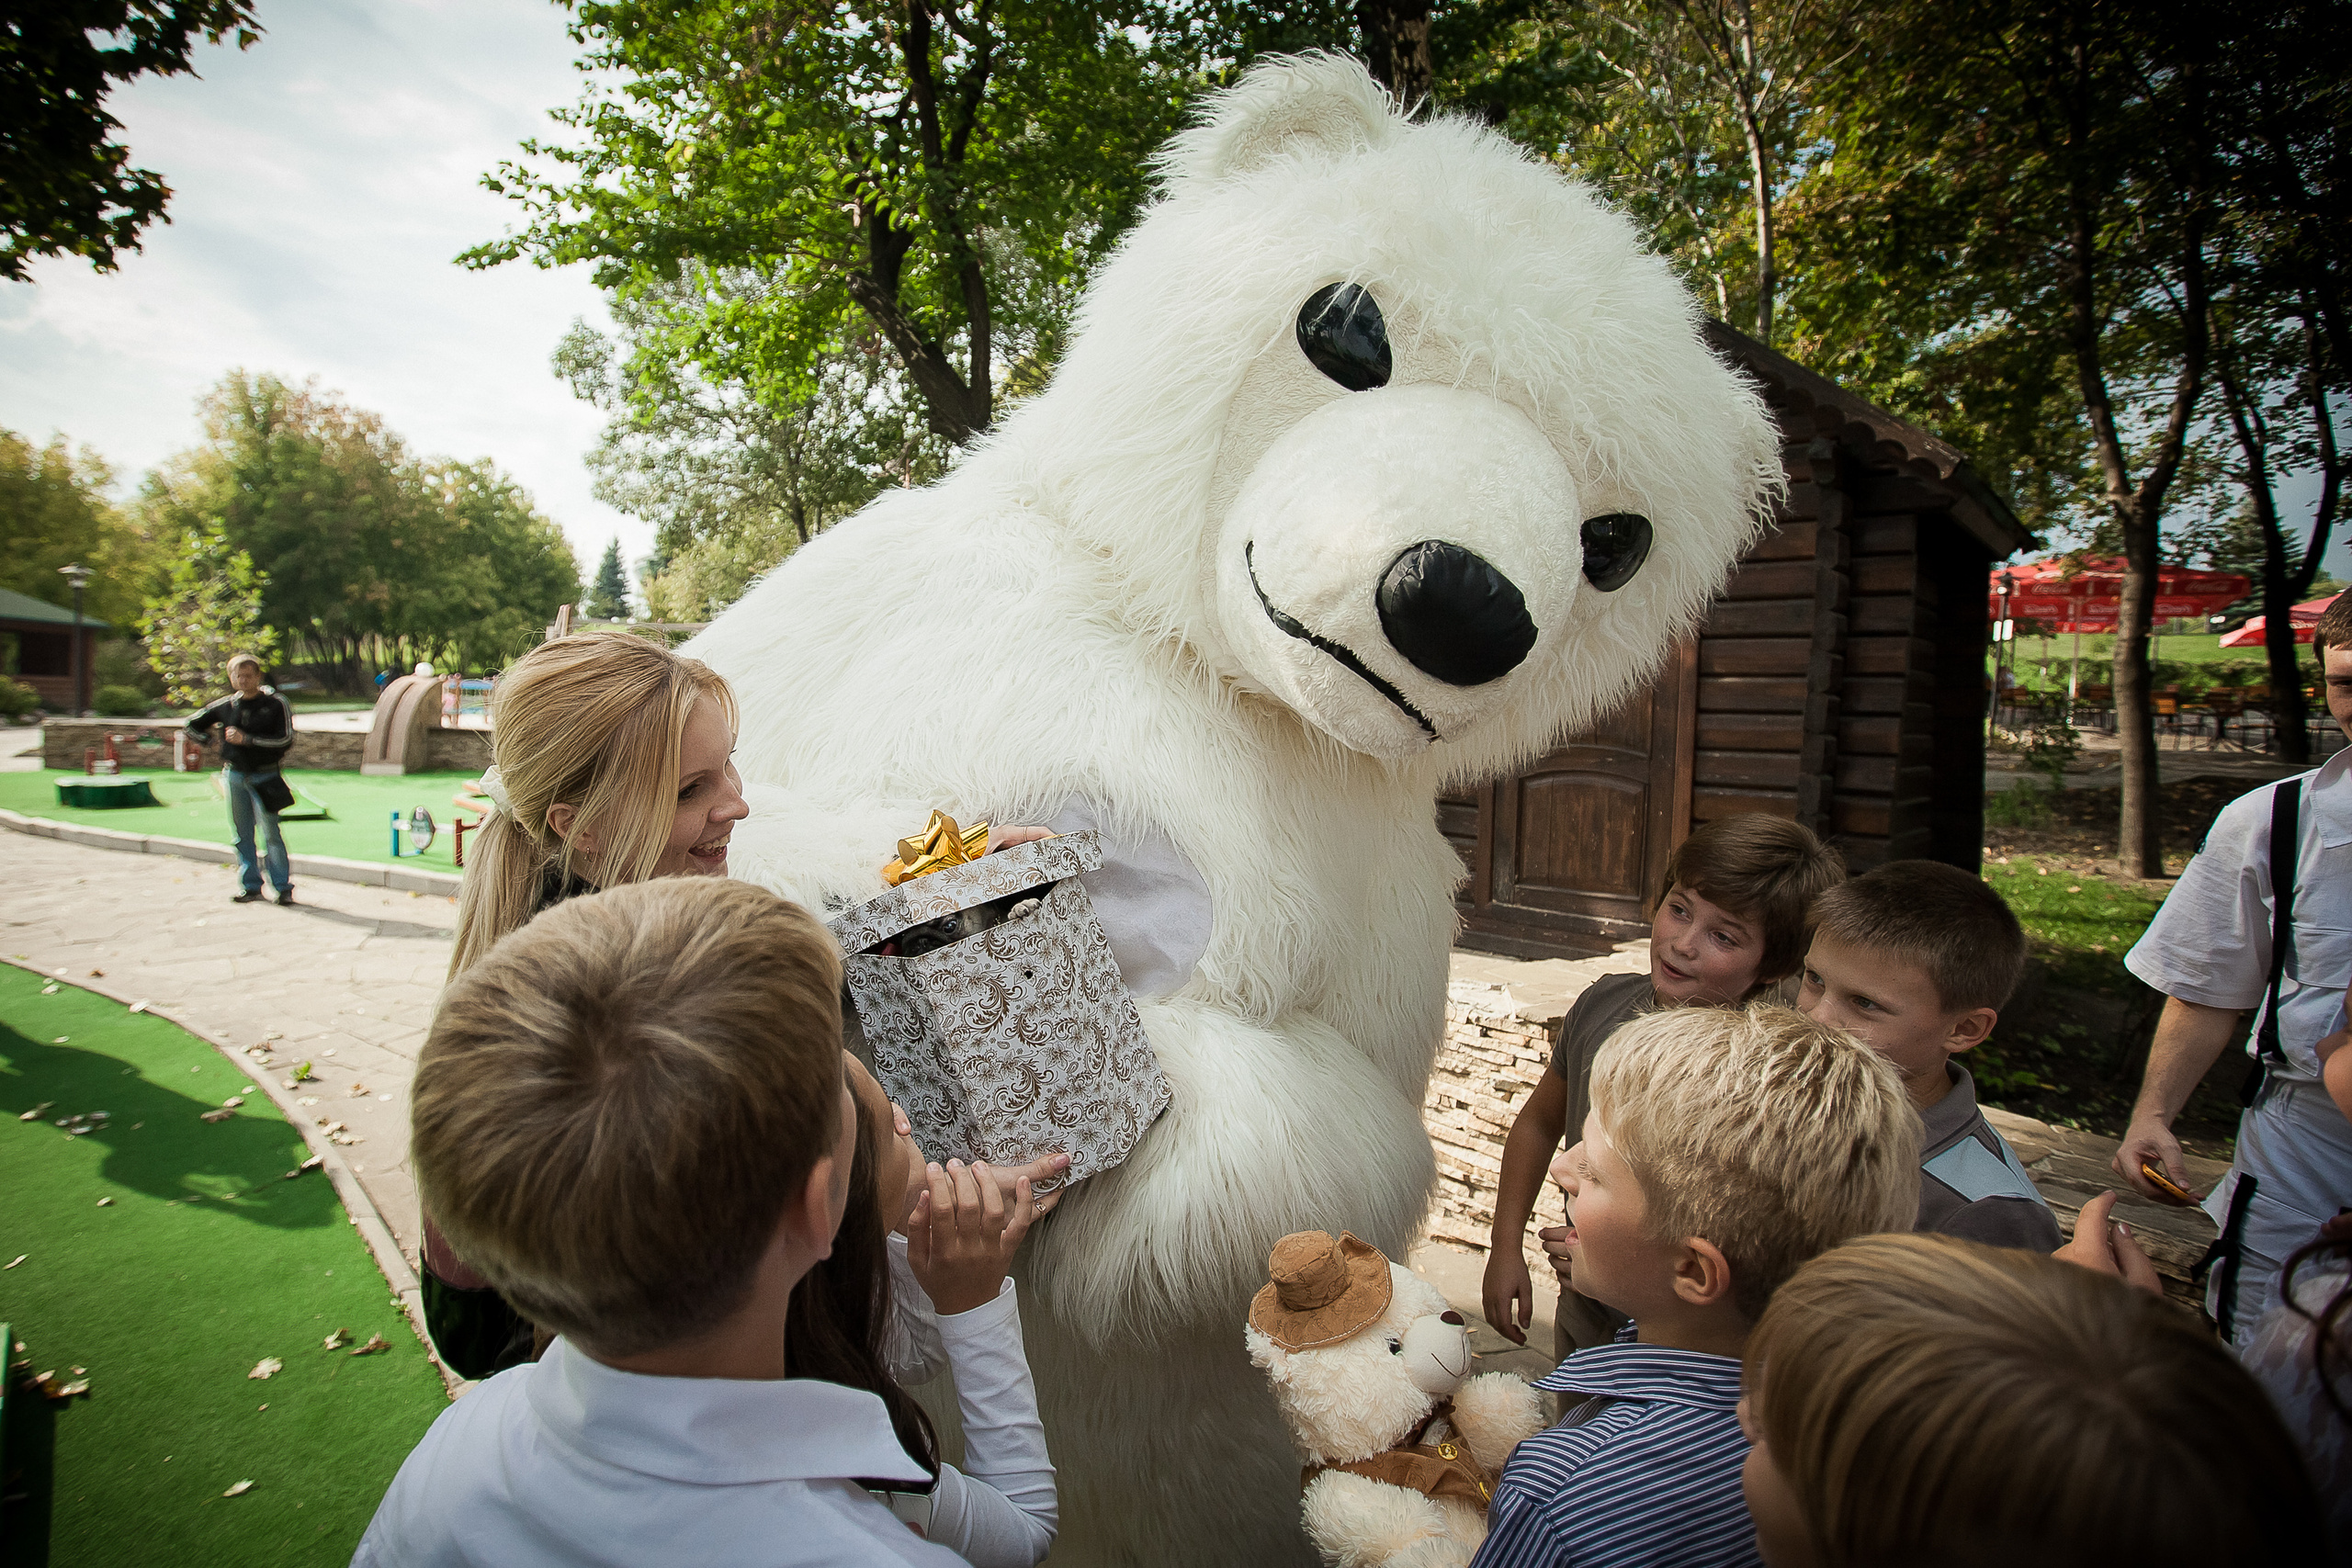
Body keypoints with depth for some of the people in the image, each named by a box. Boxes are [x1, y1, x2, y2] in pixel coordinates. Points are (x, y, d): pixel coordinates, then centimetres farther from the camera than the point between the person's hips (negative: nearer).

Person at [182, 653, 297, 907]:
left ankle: (283, 887, -5)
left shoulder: (276, 704, -3)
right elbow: (192, 725, 22)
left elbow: (286, 739, -12)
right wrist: (213, 742, 9)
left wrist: (247, 739, -15)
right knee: (242, 833, 7)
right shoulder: (225, 706, 8)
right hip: (234, 776, 4)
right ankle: (250, 886, 13)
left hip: (265, 777, -4)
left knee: (270, 832, -9)